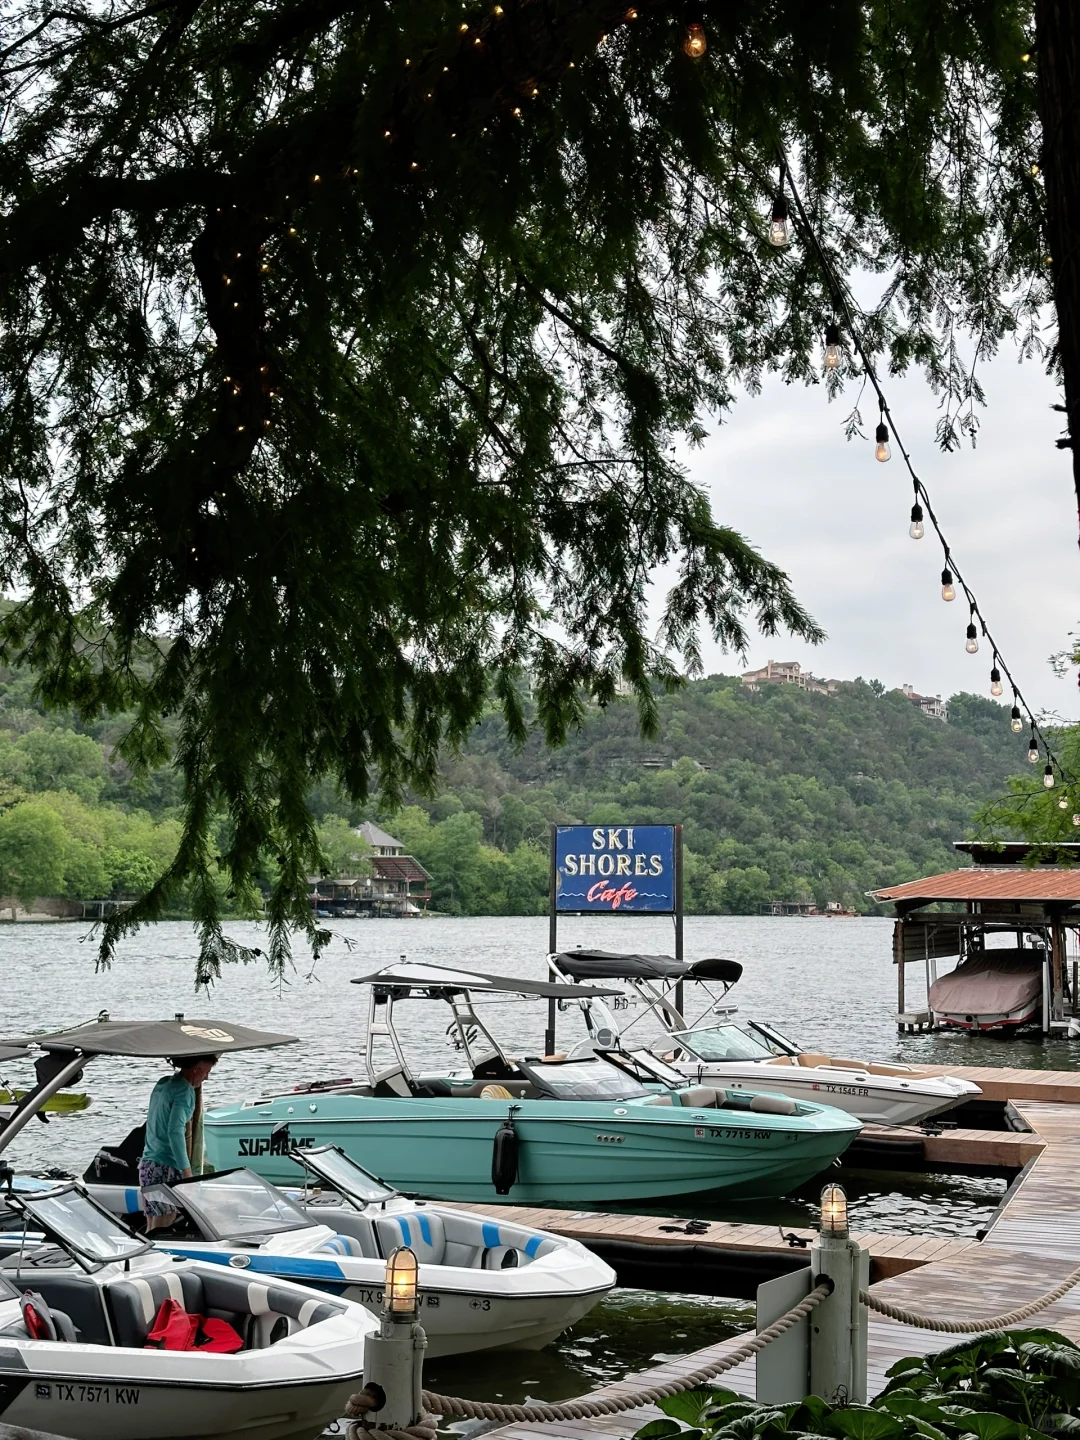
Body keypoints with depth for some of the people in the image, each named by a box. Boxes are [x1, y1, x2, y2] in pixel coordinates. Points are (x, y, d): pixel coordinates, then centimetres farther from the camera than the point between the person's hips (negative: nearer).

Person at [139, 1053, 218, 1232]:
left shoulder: (162, 1083, 13)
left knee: (152, 1229, 10)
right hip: (166, 1167, -8)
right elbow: (175, 1131, -21)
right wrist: (186, 1170, -21)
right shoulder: (184, 1090, -12)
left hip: (147, 1164, 8)